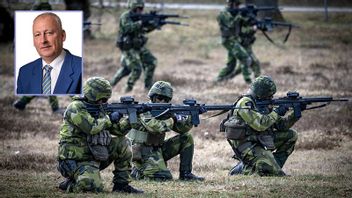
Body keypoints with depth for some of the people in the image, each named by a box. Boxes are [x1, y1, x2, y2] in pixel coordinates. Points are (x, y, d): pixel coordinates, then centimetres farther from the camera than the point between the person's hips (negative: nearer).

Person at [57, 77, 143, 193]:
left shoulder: (98, 110, 13)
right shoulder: (76, 108, -12)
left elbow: (118, 130, 13)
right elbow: (91, 128, -26)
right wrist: (109, 119, -12)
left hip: (95, 156, 9)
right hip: (76, 161, -9)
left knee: (123, 144, 2)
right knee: (94, 187, -31)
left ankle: (121, 184, 7)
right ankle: (70, 184, 1)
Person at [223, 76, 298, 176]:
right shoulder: (245, 104, -16)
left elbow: (281, 125, 12)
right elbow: (260, 124, -27)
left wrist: (296, 114, -1)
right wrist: (276, 113, -17)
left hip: (260, 141, 9)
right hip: (247, 146, -9)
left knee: (291, 135, 8)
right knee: (276, 173, -22)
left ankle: (274, 164, 8)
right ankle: (244, 168, -2)